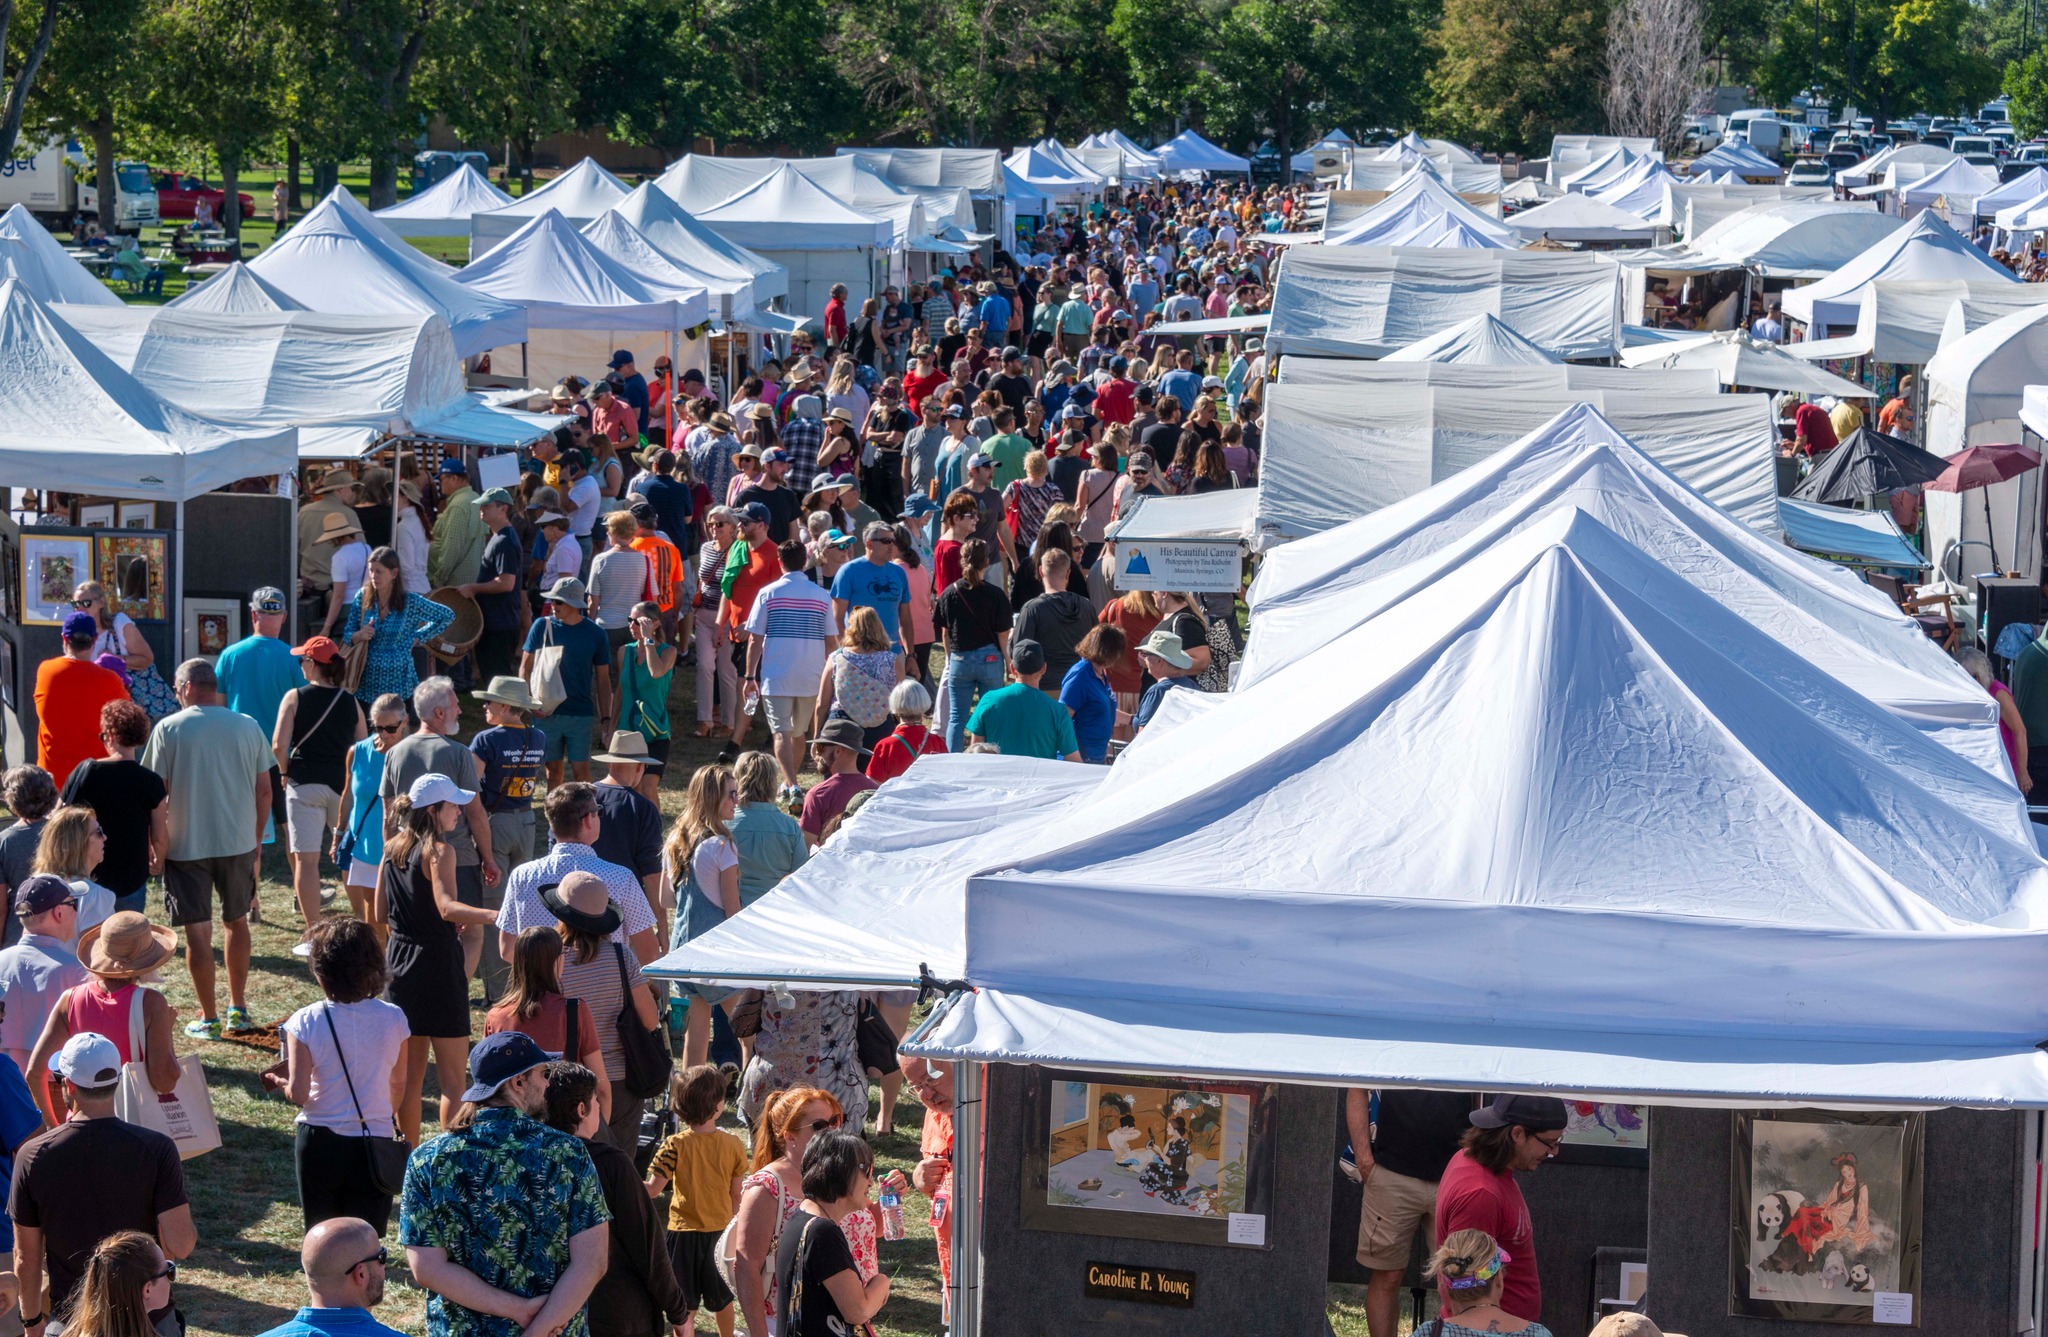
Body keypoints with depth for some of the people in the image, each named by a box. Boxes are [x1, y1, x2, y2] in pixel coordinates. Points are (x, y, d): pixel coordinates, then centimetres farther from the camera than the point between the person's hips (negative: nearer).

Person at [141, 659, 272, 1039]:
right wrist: (257, 837, 18)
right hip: (239, 843, 3)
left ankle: (209, 1018, 6)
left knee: (198, 929, 3)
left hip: (187, 845, -3)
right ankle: (238, 1008, 26)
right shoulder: (247, 727, 1)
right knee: (237, 921, 20)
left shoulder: (169, 729, -7)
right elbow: (264, 790, 5)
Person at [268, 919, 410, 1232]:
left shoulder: (306, 1022, -12)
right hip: (374, 1144, 1)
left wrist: (278, 1082, 7)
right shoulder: (393, 1019, -6)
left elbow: (298, 1094, -14)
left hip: (318, 1144, -1)